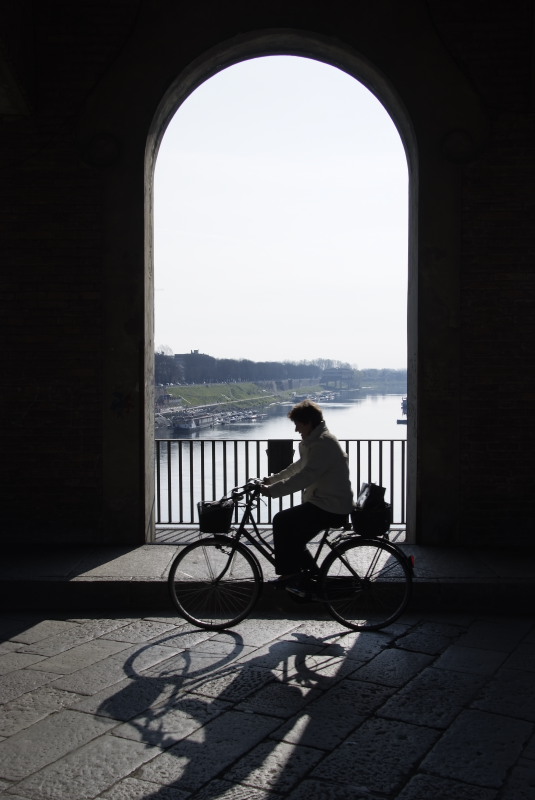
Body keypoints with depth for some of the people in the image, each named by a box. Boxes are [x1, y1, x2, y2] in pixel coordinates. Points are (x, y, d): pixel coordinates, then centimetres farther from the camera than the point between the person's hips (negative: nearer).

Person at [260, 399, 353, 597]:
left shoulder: (323, 443, -20)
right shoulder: (316, 440, 15)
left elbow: (305, 476, -29)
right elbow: (299, 467, 27)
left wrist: (273, 490, -27)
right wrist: (272, 479, 24)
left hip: (330, 509, -11)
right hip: (327, 504, 11)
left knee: (282, 521, -15)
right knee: (292, 536, 12)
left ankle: (290, 574, -4)